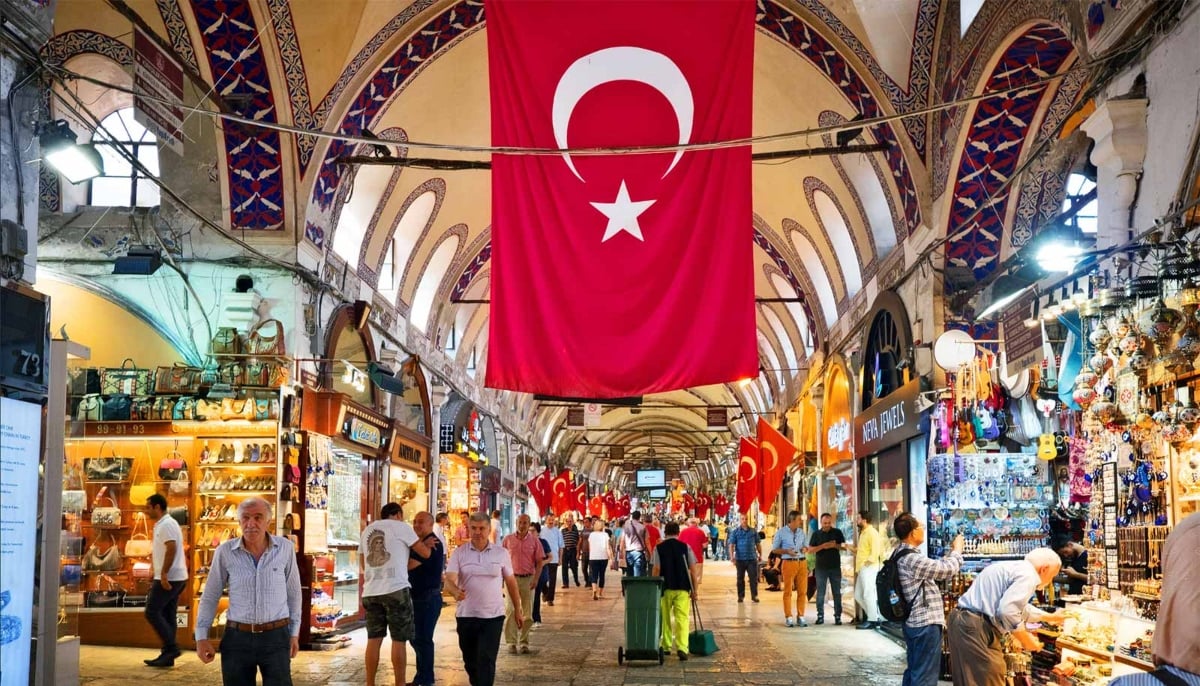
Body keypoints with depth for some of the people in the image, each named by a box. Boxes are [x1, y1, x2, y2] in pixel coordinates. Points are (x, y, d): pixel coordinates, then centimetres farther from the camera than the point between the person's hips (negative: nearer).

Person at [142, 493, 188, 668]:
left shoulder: (166, 525, -14)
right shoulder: (161, 525, 18)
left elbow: (171, 549, -25)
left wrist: (163, 574, -26)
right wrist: (154, 570, 22)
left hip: (169, 578, -10)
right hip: (173, 578, 10)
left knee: (152, 612, -8)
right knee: (167, 616, 10)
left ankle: (171, 648, -8)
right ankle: (167, 656, 11)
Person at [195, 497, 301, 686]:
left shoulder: (285, 548, -4)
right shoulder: (225, 551, -4)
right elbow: (210, 597, 5)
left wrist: (294, 633, 8)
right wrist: (201, 637, 1)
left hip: (276, 637, -1)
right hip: (237, 638, 1)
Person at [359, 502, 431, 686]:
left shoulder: (367, 530, 19)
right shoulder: (401, 527, 1)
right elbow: (425, 553, 4)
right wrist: (429, 545, 24)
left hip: (371, 591, 6)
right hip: (396, 589, -6)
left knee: (373, 639, 10)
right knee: (399, 640, 0)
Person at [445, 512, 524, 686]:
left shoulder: (501, 553, 2)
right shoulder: (459, 553, -2)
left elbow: (511, 582, 10)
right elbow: (449, 580, -12)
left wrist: (518, 609, 11)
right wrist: (456, 591, -34)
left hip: (493, 616, -1)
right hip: (466, 616, 1)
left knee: (486, 660, -10)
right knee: (470, 661, 14)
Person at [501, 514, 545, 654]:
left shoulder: (534, 540, 1)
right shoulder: (508, 539, 2)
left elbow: (540, 561, 2)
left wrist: (536, 579, -8)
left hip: (528, 579, 1)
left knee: (527, 612, 6)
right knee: (510, 610, -7)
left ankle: (524, 642, 15)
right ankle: (511, 642, -3)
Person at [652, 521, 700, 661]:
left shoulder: (659, 548, -1)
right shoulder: (686, 547, 1)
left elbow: (656, 570, -5)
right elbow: (693, 570, 0)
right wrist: (694, 590, 7)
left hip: (665, 588, 0)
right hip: (683, 588, 0)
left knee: (665, 618, 15)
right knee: (682, 618, -2)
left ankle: (666, 646, 23)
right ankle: (682, 647, -16)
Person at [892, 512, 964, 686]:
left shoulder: (902, 555, 10)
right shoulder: (913, 560, -23)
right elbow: (948, 569, -17)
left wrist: (950, 552, 15)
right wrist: (957, 551, 0)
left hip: (913, 622, 11)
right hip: (925, 624, -11)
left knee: (913, 671, 18)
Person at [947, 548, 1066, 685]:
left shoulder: (1014, 568, 23)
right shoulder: (1027, 575, -10)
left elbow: (1019, 607, 40)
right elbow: (1008, 611, -24)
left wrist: (1050, 617, 52)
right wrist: (1025, 640, -8)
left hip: (962, 622, 11)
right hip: (977, 628, -11)